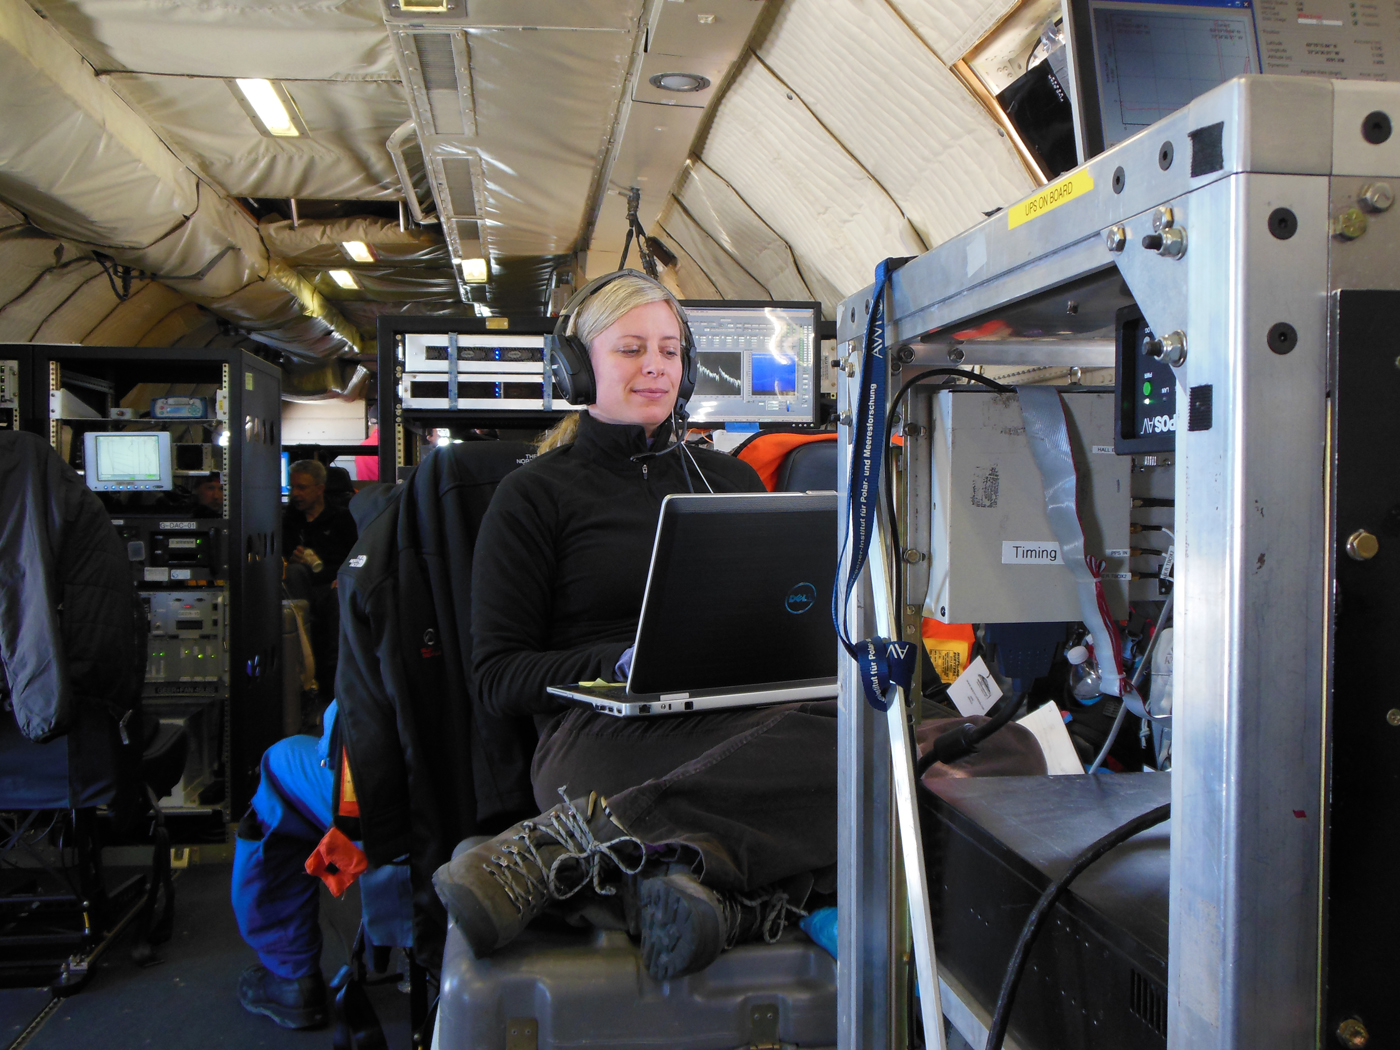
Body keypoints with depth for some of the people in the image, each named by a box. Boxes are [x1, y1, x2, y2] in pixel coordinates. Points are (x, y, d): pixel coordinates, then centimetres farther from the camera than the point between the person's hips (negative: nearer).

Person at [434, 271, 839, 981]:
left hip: (740, 717, 6)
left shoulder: (733, 481, 24)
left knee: (856, 730, -36)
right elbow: (498, 680, 4)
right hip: (600, 731, -5)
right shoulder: (536, 495, 10)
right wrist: (621, 663, -14)